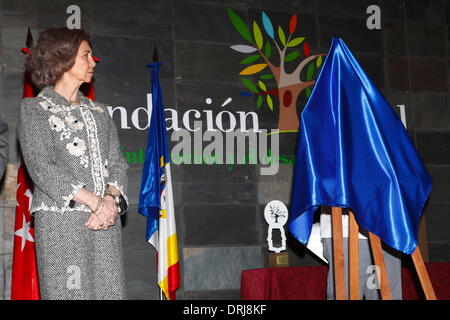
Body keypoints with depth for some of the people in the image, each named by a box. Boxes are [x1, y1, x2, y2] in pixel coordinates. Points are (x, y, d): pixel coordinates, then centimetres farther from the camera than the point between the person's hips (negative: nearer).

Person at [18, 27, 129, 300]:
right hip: (60, 221, -4)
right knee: (68, 290, -6)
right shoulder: (35, 108, 5)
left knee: (110, 290, -2)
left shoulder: (98, 111, 20)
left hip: (106, 221, 5)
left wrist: (111, 200, -8)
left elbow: (117, 162, 13)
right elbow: (41, 167, -8)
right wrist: (94, 201, -15)